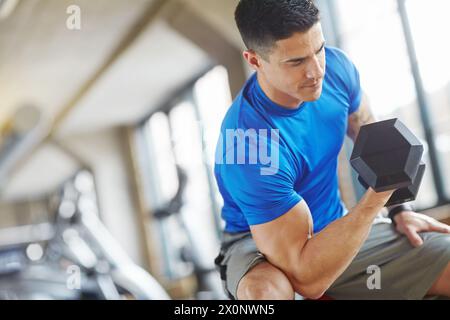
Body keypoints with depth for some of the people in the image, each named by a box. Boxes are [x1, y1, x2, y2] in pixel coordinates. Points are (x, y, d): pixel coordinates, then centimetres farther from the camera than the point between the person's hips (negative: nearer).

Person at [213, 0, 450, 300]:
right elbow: (307, 280, -33)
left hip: (338, 229, 6)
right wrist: (379, 194, -37)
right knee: (265, 290, -40)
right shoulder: (250, 147, -33)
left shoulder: (335, 65, -13)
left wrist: (399, 209, 4)